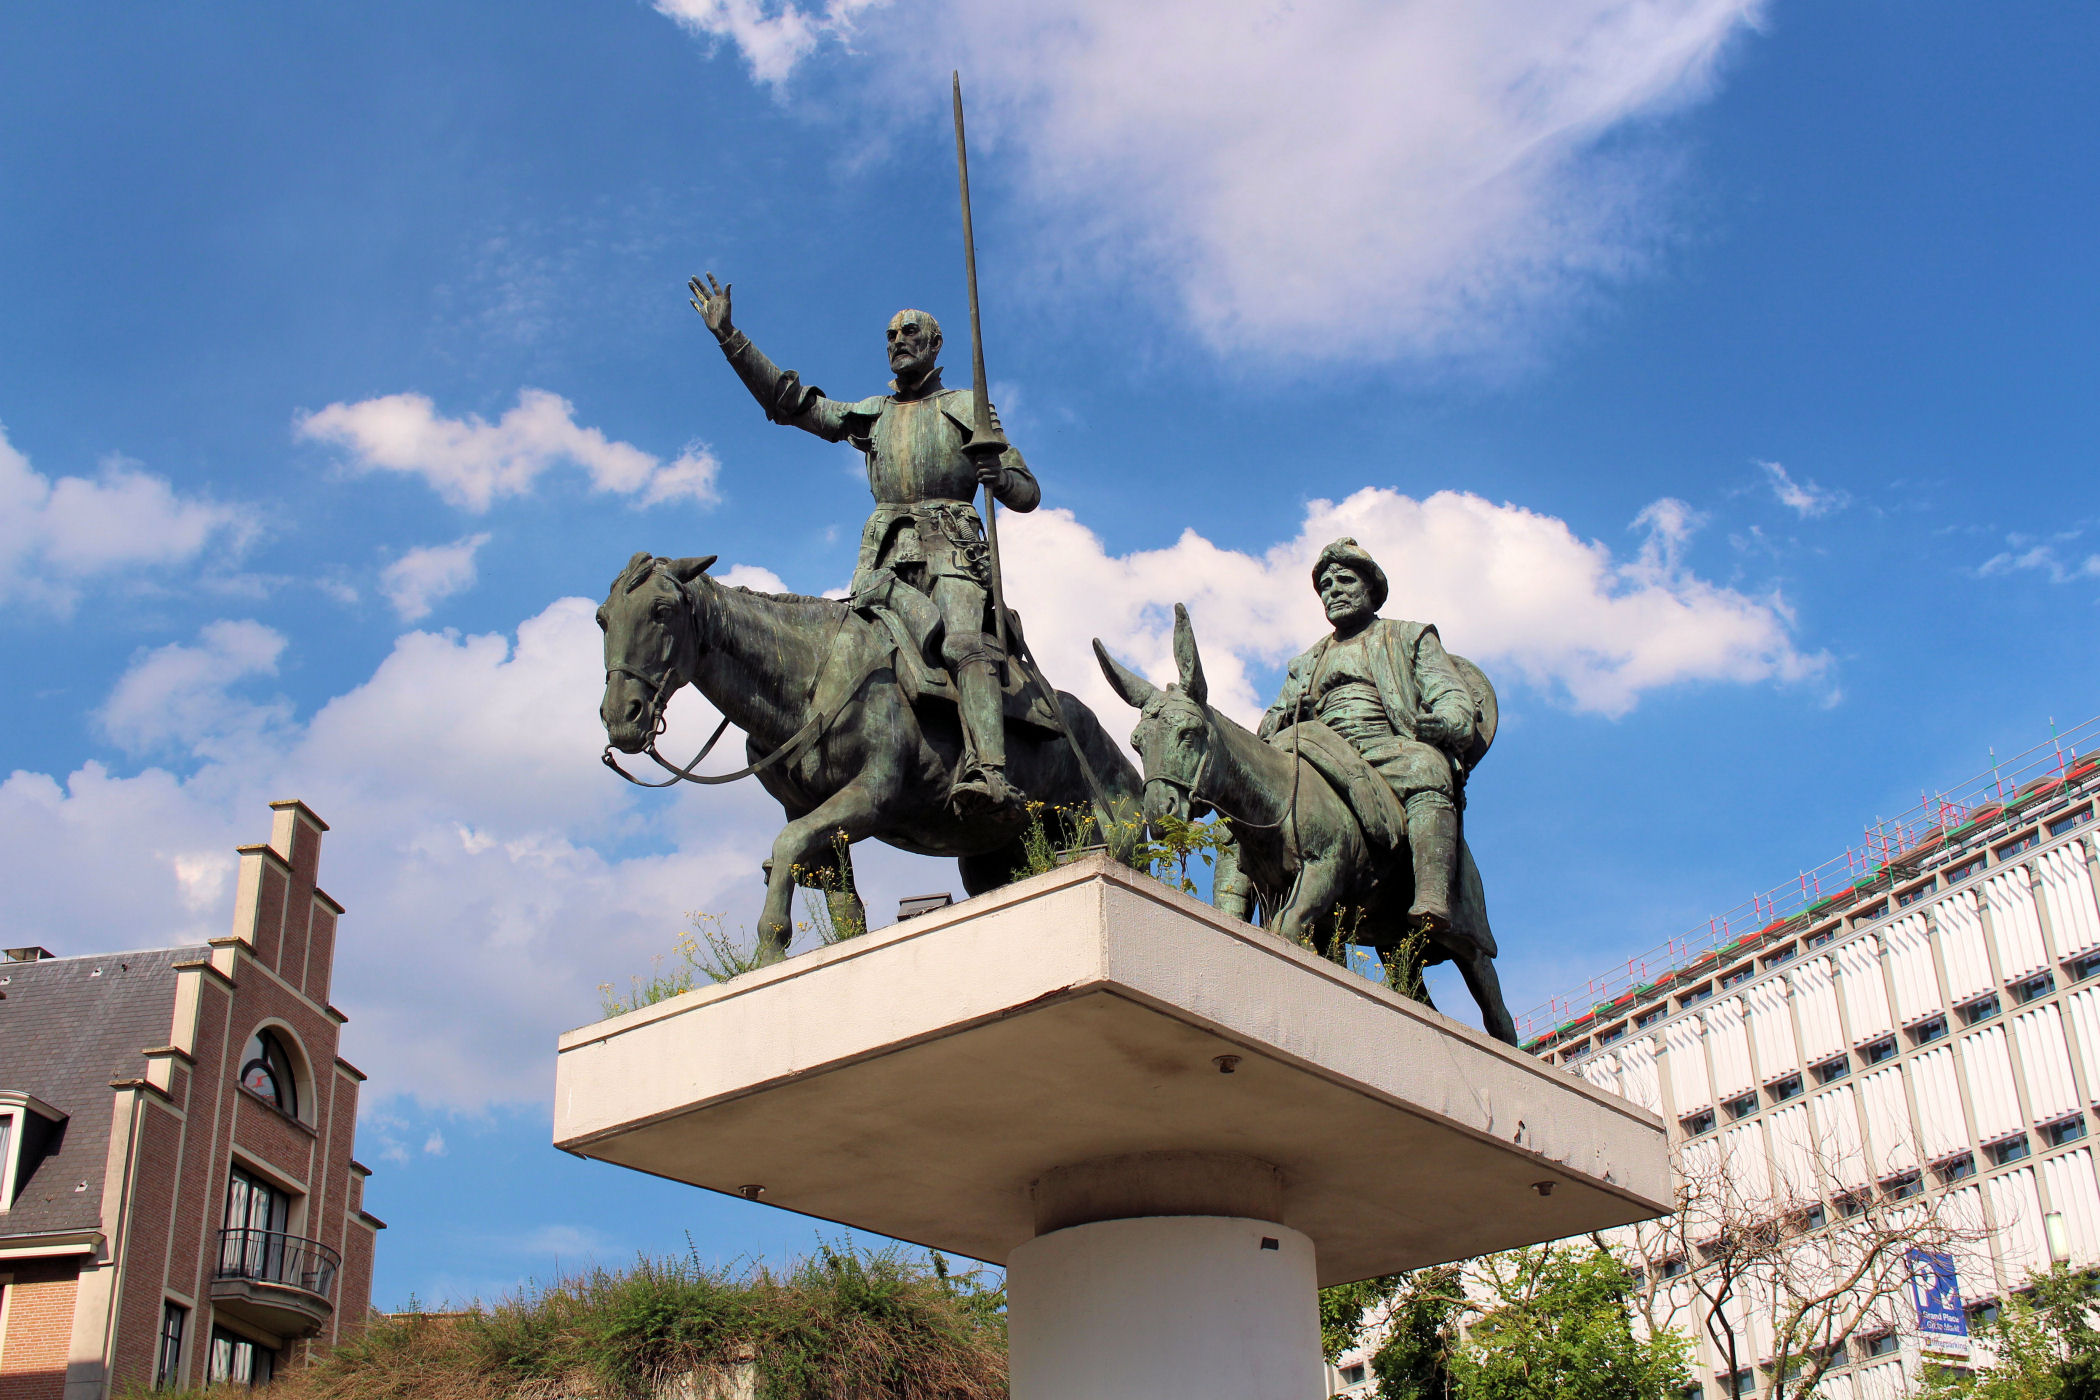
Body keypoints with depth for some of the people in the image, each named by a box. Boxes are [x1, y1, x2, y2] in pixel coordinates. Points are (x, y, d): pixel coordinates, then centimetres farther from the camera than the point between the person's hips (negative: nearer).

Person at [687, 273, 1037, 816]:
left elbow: (1028, 495, 17)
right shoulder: (871, 415, 30)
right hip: (886, 549, 5)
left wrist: (999, 476, -7)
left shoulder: (968, 409, 20)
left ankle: (987, 774, -48)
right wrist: (729, 336, 22)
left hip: (951, 543, -5)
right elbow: (787, 400, 26)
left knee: (967, 646, -29)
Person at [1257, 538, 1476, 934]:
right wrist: (1276, 723, -1)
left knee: (1425, 767, -39)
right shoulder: (1307, 664, 34)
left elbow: (1456, 699, 9)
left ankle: (1433, 900, -55)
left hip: (1389, 749, -4)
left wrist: (1444, 722, -17)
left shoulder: (1411, 638, 22)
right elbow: (1275, 718, 27)